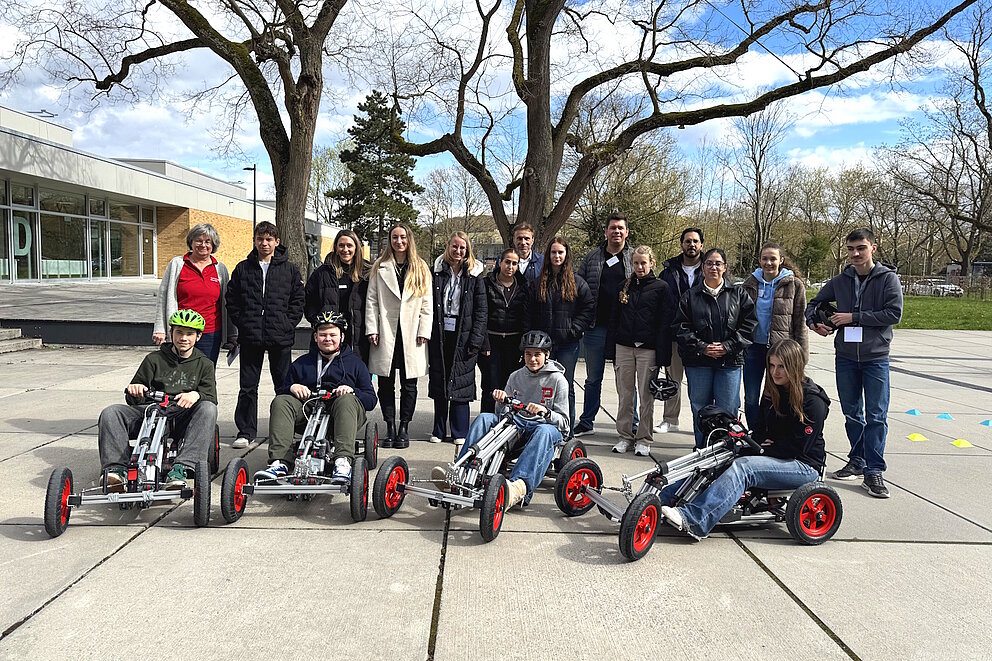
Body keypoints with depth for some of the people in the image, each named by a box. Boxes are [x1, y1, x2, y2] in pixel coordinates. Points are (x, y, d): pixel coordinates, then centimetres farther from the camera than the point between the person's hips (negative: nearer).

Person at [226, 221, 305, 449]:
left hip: (281, 337, -1)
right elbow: (232, 300, 9)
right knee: (248, 386, 6)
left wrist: (287, 324, -5)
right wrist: (242, 324, -1)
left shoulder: (290, 270, 5)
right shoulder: (243, 269, 8)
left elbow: (298, 300, 4)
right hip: (250, 337, 1)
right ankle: (246, 431, 15)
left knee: (284, 384, 7)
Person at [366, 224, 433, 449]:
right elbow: (371, 301, 6)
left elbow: (427, 304, 6)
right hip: (386, 334, 0)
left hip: (411, 336, 0)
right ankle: (390, 429, 12)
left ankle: (404, 429, 12)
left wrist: (424, 332, -2)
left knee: (409, 384, 2)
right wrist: (372, 329, -3)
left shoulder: (420, 269, 9)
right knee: (386, 384, 3)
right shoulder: (380, 268, 9)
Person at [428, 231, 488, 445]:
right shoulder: (437, 273, 7)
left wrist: (475, 340, -8)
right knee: (439, 380, 7)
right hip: (440, 334, 2)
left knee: (461, 382, 1)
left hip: (463, 336, -2)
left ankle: (459, 432, 11)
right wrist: (427, 333, -3)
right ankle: (439, 430, 19)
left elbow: (481, 312, 0)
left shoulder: (474, 277, 2)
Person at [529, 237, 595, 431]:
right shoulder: (540, 281, 10)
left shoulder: (577, 282, 3)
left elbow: (589, 309, 1)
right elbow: (532, 313, 11)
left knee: (566, 387, 0)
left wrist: (574, 329, -7)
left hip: (568, 343, -2)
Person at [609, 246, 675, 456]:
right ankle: (625, 436, 15)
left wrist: (662, 355, -12)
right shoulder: (625, 286, 12)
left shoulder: (661, 287, 0)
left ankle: (644, 439, 11)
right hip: (624, 347, 4)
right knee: (624, 394, 6)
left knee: (646, 395, 2)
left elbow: (665, 322, -5)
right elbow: (615, 318, 15)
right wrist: (612, 349, 8)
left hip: (648, 349, -4)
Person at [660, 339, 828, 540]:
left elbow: (798, 447, -16)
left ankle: (693, 519, -47)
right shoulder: (772, 391, 10)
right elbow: (761, 431, 15)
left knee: (743, 467, -33)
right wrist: (754, 441, -7)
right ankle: (662, 499, -22)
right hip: (773, 457, 8)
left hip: (804, 466, -7)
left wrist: (764, 448, -11)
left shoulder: (813, 401, -12)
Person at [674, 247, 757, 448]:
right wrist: (702, 347, -11)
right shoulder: (690, 296, 8)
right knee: (700, 409, 6)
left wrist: (728, 346, -9)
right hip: (698, 362, 1)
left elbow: (749, 324, 1)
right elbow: (682, 328, 1)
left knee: (728, 410, 0)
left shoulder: (738, 294, 8)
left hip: (730, 361, 0)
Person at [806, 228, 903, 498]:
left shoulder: (888, 278, -3)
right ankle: (857, 462, 24)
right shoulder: (840, 281, 7)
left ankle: (873, 471, 2)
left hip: (876, 358, -3)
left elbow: (894, 313, -14)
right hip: (845, 357, 4)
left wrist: (853, 317, -16)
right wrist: (813, 321, -4)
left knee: (876, 416, -3)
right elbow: (814, 303, 18)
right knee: (852, 413, 12)